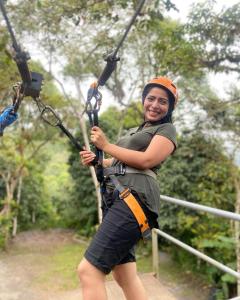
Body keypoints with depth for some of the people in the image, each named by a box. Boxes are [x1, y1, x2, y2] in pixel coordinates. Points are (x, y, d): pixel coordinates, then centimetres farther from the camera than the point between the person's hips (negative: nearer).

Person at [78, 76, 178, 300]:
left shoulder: (167, 129, 6)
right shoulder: (135, 131, 30)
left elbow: (146, 160, -10)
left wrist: (106, 146, -3)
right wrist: (95, 159, 11)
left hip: (134, 198, -9)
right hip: (113, 197, 9)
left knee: (88, 270, -15)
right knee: (124, 275, 12)